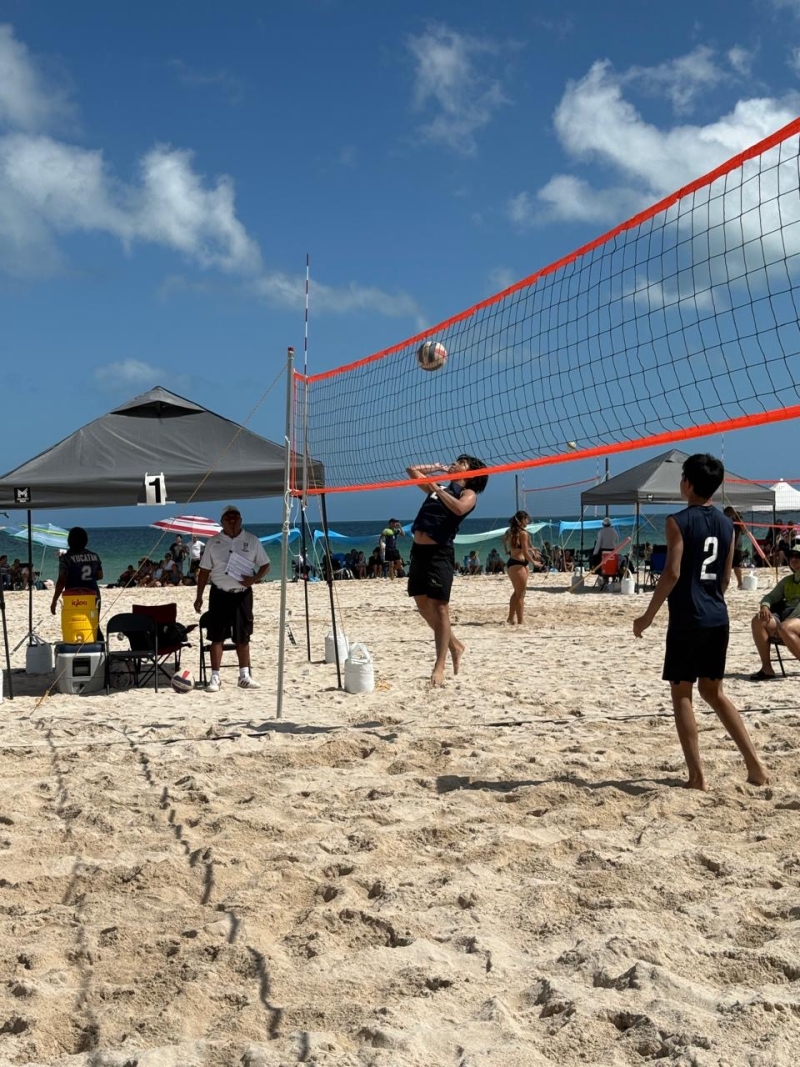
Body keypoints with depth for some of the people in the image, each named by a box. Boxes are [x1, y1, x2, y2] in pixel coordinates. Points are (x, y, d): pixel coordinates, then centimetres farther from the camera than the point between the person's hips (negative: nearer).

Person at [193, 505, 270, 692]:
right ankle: (215, 677, 4)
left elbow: (265, 564, 7)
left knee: (243, 637, 8)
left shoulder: (252, 541, 4)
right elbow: (204, 570, 5)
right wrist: (199, 596, 1)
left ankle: (245, 676, 18)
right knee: (217, 637, -1)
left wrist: (254, 579, -12)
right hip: (219, 594, -1)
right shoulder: (213, 542, 3)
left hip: (242, 594, 1)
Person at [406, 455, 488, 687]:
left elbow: (459, 508, -22)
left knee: (439, 608, -7)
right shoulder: (438, 488, 21)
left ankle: (439, 667, -4)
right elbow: (412, 470, 31)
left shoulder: (468, 493, 2)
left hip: (439, 553, -8)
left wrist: (437, 489, -16)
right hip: (419, 550, 8)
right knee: (423, 605, 12)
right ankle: (454, 646, 29)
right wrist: (437, 467, 26)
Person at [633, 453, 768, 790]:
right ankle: (754, 764, 10)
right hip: (718, 618, 7)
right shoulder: (726, 524, 10)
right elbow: (726, 577, 14)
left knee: (681, 694, 4)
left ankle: (697, 776, 2)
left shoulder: (678, 521, -10)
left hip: (687, 620, -7)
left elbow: (672, 573, -17)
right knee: (713, 692, 17)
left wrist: (648, 616, -10)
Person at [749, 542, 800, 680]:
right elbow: (771, 596, 19)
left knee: (785, 628, -40)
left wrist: (785, 623, -21)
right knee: (758, 621, -24)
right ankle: (766, 668, -23)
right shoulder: (787, 581, 25)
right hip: (785, 614, 6)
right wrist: (764, 607, -7)